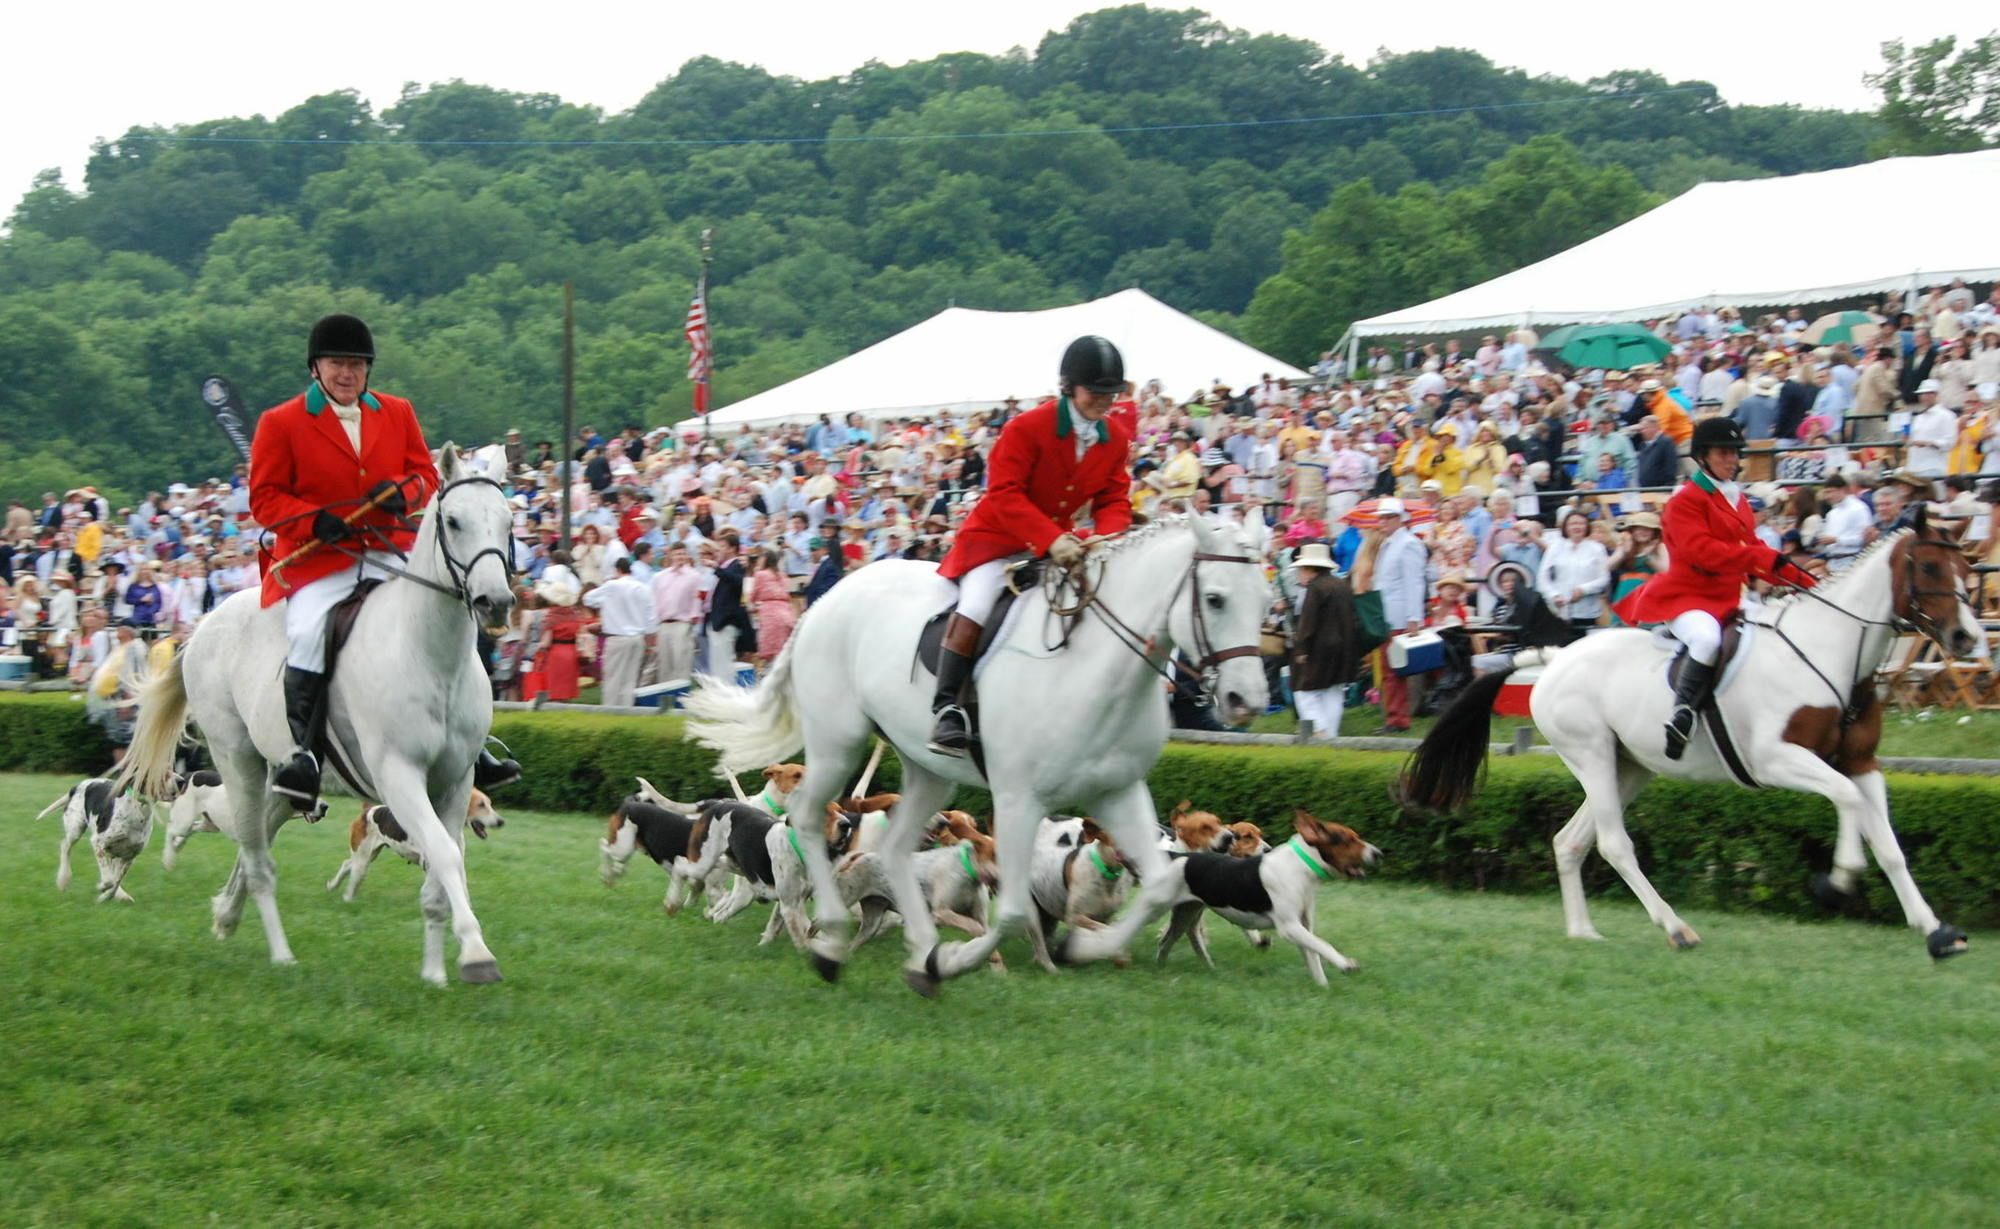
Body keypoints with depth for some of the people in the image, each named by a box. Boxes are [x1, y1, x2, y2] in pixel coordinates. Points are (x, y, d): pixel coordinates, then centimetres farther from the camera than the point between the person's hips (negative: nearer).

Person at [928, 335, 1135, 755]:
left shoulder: (1116, 438, -2)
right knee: (975, 607, -27)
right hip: (998, 536, -6)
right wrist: (1050, 539, -37)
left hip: (1060, 542, 6)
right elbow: (1005, 494, -24)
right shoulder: (1027, 428, -20)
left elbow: (1114, 500, 0)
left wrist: (1107, 539, -24)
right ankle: (945, 707, -19)